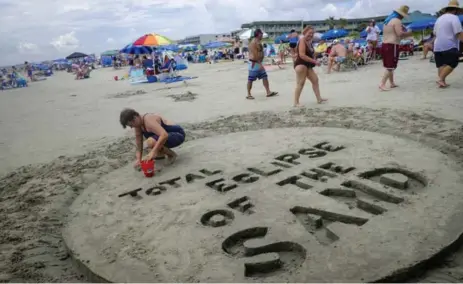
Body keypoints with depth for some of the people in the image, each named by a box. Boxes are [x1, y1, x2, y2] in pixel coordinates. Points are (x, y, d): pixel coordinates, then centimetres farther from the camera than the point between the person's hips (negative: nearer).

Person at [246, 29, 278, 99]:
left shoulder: (258, 42, 14)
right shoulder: (254, 42, -17)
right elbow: (255, 54, -24)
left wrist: (260, 63, 19)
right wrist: (260, 64, -27)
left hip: (258, 63, 10)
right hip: (254, 63, -10)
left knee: (265, 77, 8)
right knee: (250, 79, -1)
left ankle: (268, 92, 10)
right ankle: (249, 95, 7)